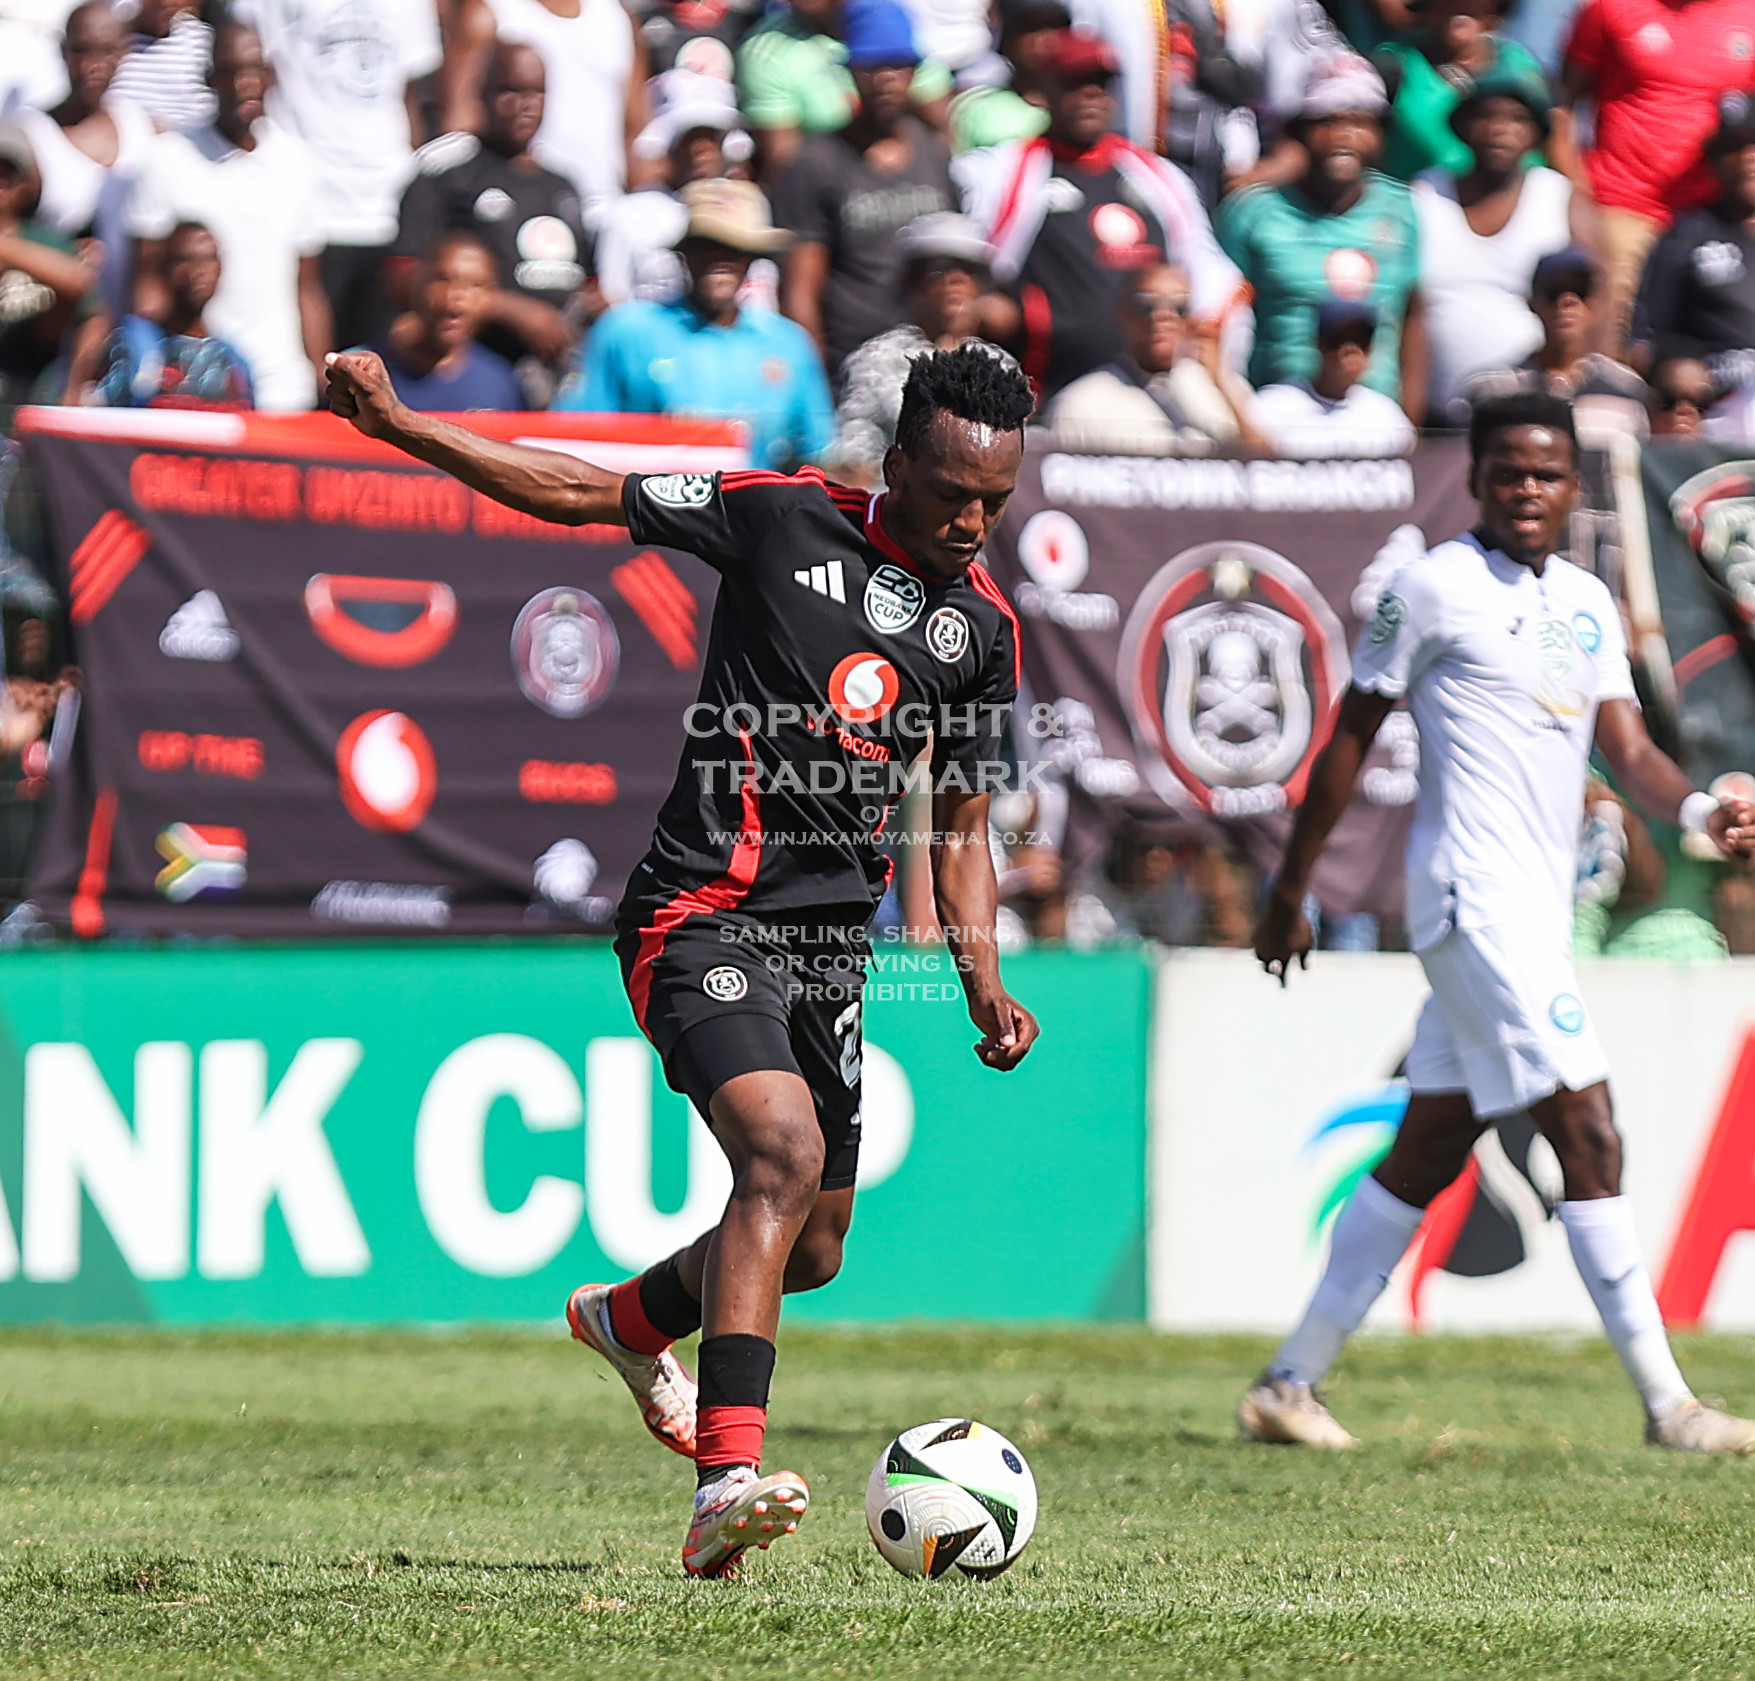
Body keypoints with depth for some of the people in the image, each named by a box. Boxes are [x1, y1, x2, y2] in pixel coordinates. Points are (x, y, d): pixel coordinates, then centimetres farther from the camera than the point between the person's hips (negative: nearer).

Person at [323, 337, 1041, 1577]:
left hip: (832, 944, 6)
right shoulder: (783, 519, -5)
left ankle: (633, 1319, 47)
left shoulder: (985, 628, 8)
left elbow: (960, 826, 17)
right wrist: (397, 422, -8)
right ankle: (726, 1481, -36)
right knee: (785, 1153, -29)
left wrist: (985, 984, 2)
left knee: (811, 1250, 14)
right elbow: (578, 493, -1)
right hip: (706, 917, -6)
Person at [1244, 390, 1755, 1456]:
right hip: (1475, 898, -8)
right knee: (1589, 1134, -13)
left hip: (1541, 907, 8)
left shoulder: (1587, 603, 16)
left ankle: (1292, 1382, 18)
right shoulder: (1436, 587, -5)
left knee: (1429, 1152, 11)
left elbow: (1627, 750, 10)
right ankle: (1666, 1404, -13)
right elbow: (1352, 735, -1)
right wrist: (1291, 891, 1)